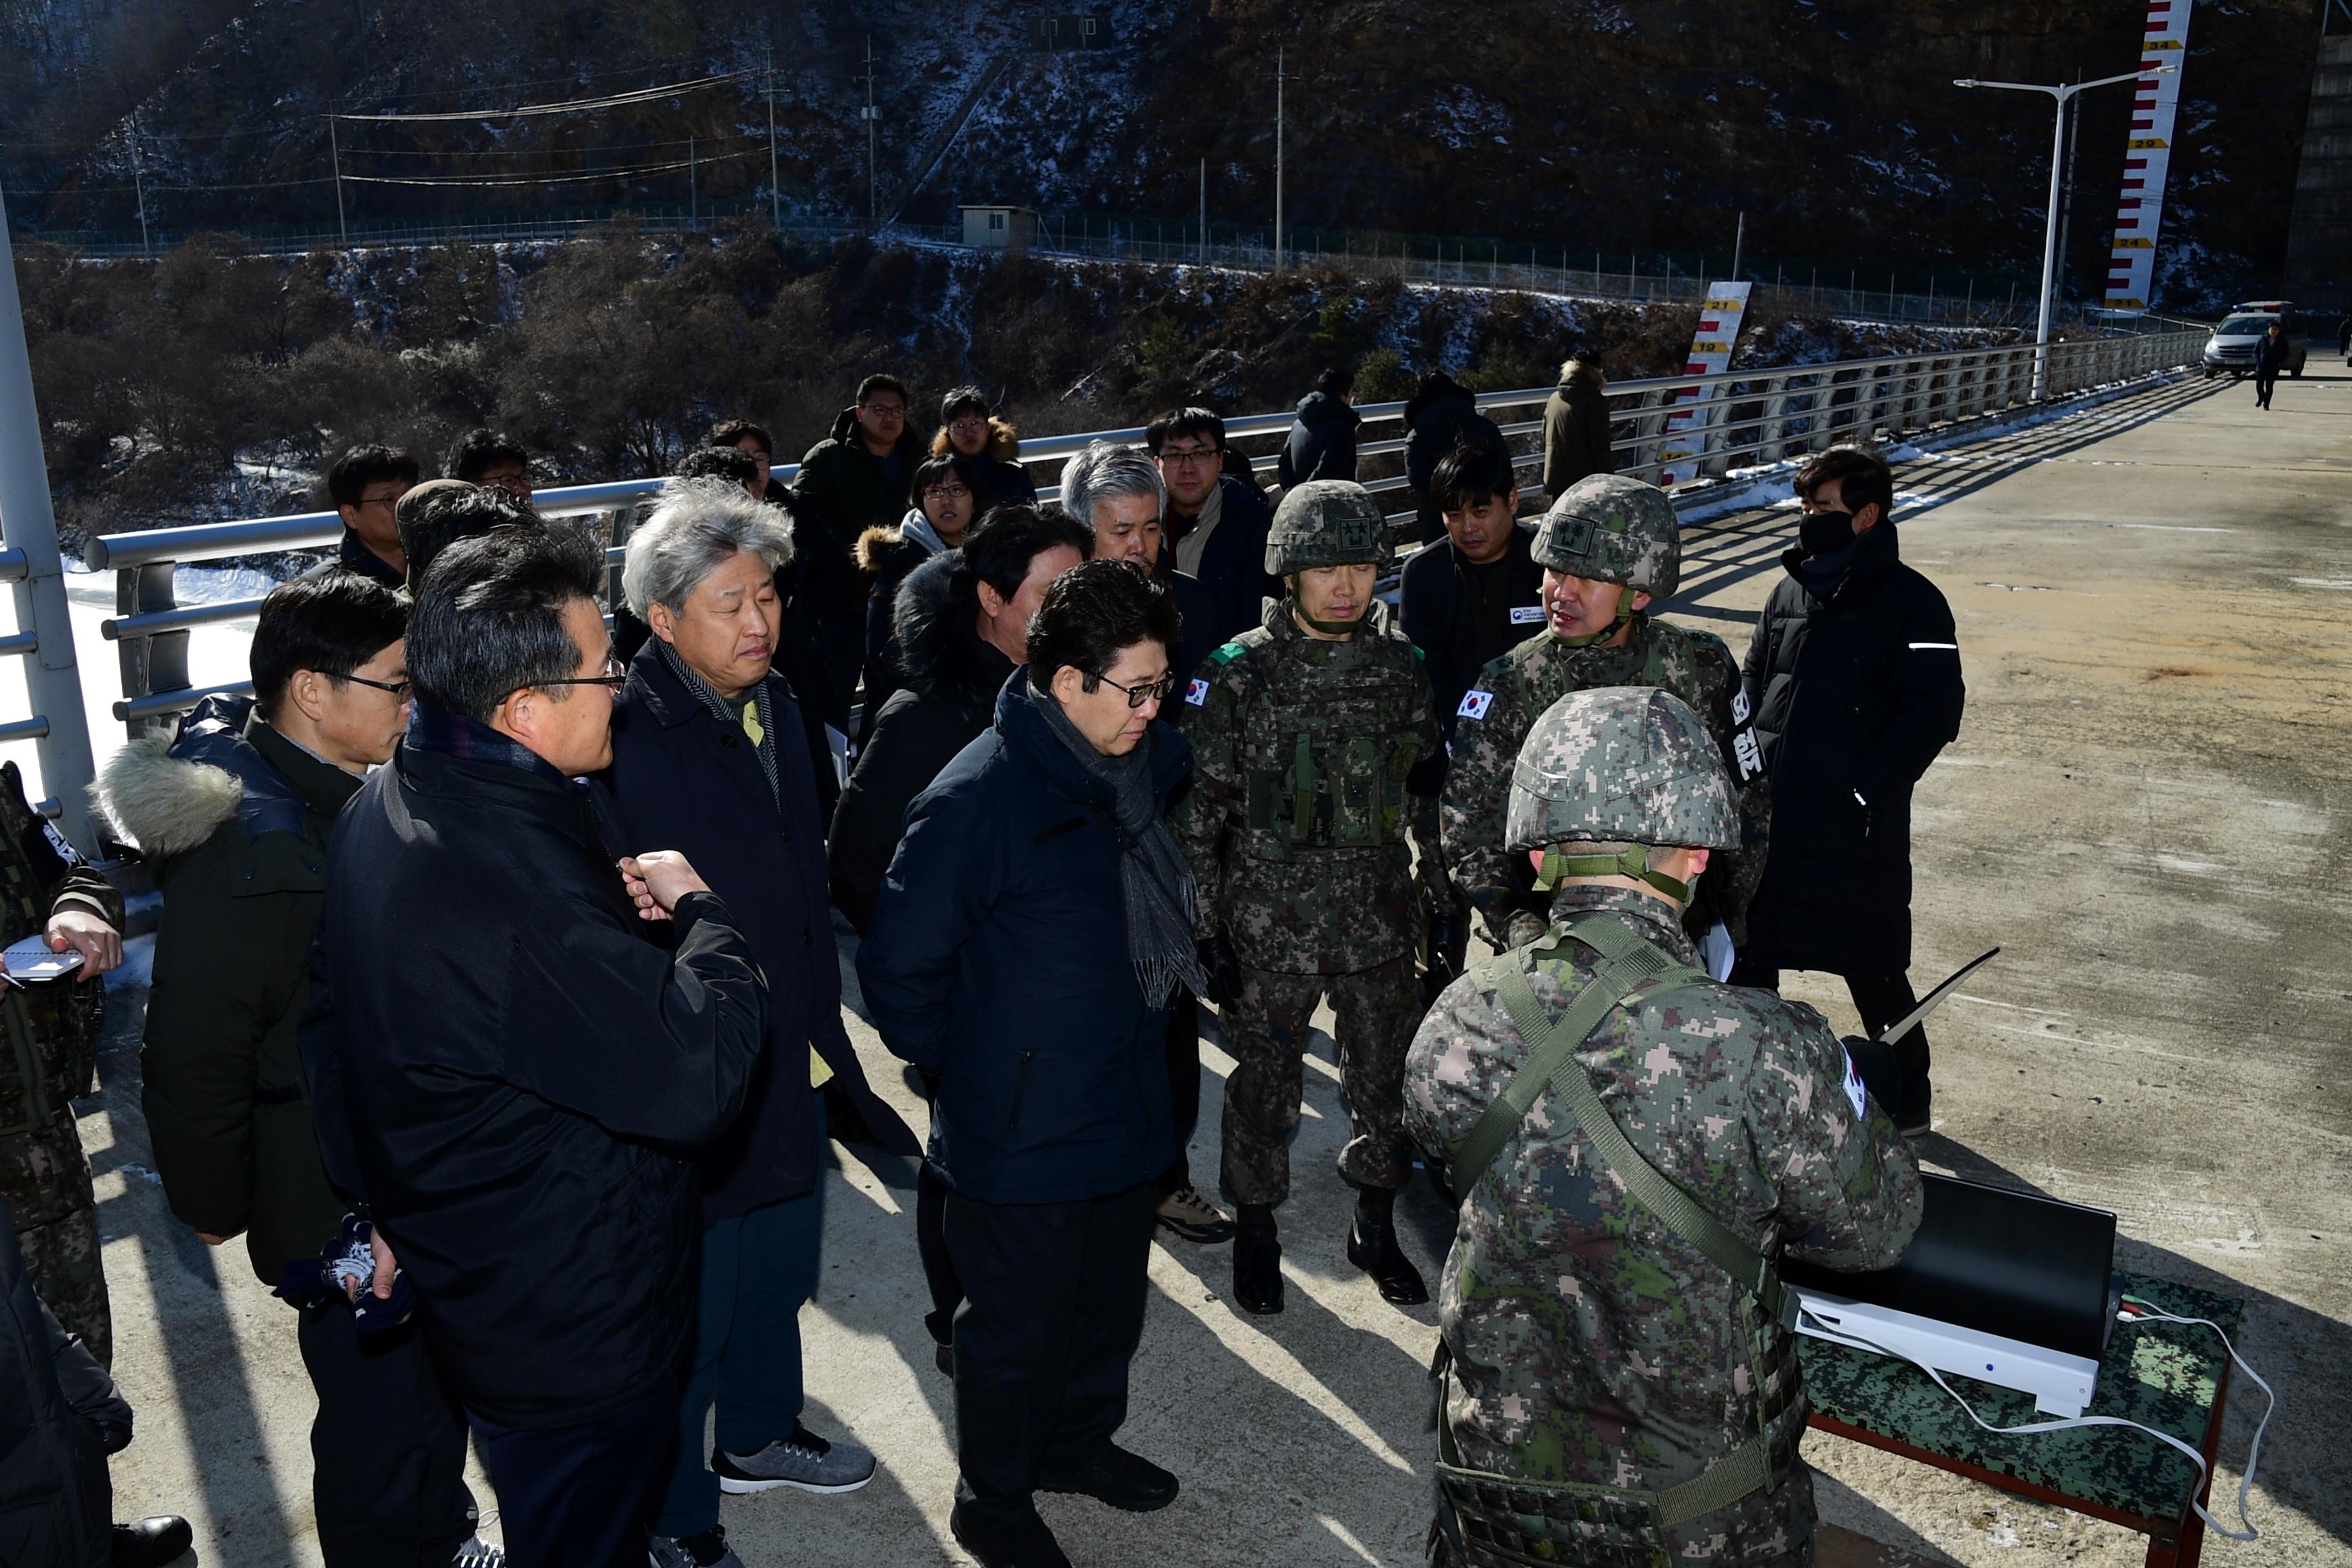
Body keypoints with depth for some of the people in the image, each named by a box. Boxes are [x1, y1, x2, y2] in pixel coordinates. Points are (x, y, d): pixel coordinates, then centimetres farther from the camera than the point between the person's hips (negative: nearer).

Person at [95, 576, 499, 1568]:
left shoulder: (357, 791, 1)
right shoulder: (246, 849, -28)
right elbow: (193, 1058, -21)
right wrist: (213, 1206, -9)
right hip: (343, 1206, -9)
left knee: (439, 1385, 25)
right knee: (386, 1422, 6)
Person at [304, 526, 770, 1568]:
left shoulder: (387, 803, -1)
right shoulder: (505, 881, -36)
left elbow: (329, 1024, 11)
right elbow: (697, 1077, -34)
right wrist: (700, 914, -17)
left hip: (468, 1277, 9)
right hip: (574, 1327, -9)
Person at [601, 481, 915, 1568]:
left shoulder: (773, 706, 4)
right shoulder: (625, 738, -23)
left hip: (790, 1060, 8)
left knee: (779, 1267, 25)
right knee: (690, 1303, 9)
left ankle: (756, 1434, 50)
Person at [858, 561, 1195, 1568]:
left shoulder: (1132, 769, -1)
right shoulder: (981, 798, -25)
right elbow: (899, 966, -19)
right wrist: (967, 1067, -7)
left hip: (1123, 1108, 7)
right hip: (1021, 1135, -7)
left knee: (1111, 1303, 24)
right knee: (1018, 1327, 12)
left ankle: (1078, 1441, 50)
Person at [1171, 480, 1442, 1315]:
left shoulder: (1402, 668, 1)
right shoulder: (1238, 675, -10)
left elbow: (1431, 792, 11)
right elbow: (1200, 812, -6)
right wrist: (1205, 929, -7)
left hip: (1380, 923, 3)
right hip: (1271, 926, -3)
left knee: (1388, 1078, 13)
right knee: (1264, 1087, 11)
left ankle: (1376, 1227, 35)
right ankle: (1256, 1230, 33)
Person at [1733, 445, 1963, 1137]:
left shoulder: (1910, 604, -9)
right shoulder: (1790, 591, 9)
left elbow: (1935, 712, -13)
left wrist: (1864, 792, -17)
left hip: (1856, 829, -6)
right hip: (1768, 818, 6)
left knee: (1873, 971, 5)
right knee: (1745, 956, 14)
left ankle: (1910, 1098, 26)